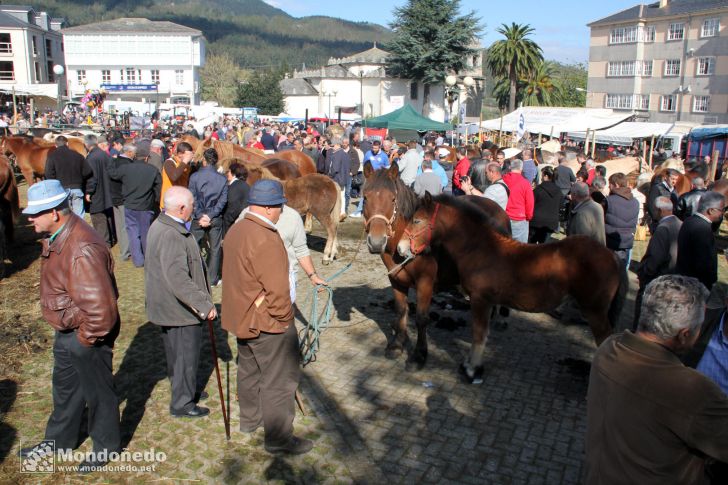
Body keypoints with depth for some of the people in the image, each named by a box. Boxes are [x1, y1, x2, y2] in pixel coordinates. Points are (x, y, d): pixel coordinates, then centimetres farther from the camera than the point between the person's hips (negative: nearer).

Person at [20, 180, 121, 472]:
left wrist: (87, 337, -19)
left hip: (87, 335, -9)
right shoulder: (57, 236, -2)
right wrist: (66, 330, 15)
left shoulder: (82, 250, -34)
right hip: (66, 331, 9)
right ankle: (59, 441, 51)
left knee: (96, 392, 13)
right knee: (65, 389, 28)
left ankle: (105, 448, 37)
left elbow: (101, 308, -35)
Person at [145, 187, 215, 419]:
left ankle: (184, 390, 43)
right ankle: (182, 403, 20)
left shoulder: (160, 225, 6)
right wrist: (205, 305, -31)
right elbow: (179, 280, -35)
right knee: (186, 354, 5)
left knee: (177, 353, 24)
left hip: (167, 305, 11)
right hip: (179, 308, -11)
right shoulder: (172, 236, -29)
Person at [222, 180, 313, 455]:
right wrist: (283, 317, -12)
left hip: (242, 316, 10)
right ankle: (279, 438, 14)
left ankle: (250, 419, 43)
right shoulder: (265, 240, -26)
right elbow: (276, 288, -27)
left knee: (249, 369, 25)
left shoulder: (236, 231, 5)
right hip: (266, 321, -10)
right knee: (279, 379, 3)